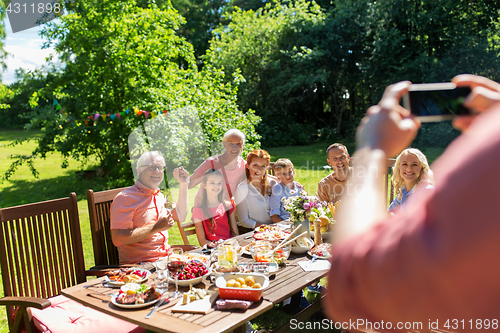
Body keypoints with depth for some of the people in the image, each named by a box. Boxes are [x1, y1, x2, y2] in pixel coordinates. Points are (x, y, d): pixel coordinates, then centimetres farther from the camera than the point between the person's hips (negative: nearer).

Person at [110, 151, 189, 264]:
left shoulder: (158, 195, 18)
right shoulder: (125, 198, -10)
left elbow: (180, 216, 26)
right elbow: (117, 239, -19)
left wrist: (183, 184, 20)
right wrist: (155, 228, -19)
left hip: (165, 258, 8)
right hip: (139, 265, -7)